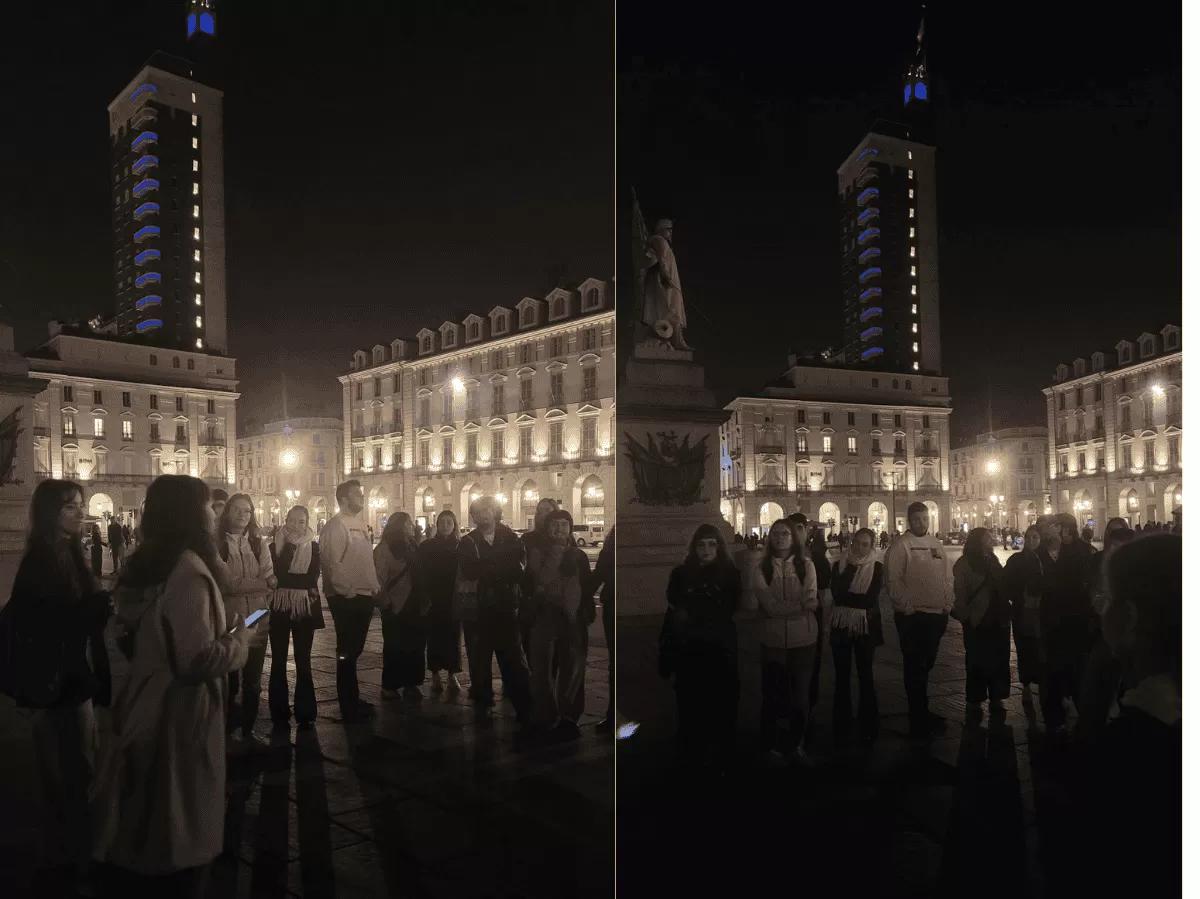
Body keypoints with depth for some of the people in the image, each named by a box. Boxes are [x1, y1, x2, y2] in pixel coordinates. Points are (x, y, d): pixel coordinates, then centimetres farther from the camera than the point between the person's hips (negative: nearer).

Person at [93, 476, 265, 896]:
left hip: (144, 708, 9)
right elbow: (197, 659, -27)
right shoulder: (187, 570, -22)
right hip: (177, 717, -9)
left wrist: (226, 635, 19)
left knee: (136, 829, 19)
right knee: (179, 833, 7)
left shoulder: (142, 564, 6)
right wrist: (241, 640, -9)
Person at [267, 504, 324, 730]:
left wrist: (286, 580, -12)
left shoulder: (314, 548, 4)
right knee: (278, 661, 4)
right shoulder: (274, 546, 2)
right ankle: (279, 713, 13)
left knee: (303, 661, 6)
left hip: (304, 609, 0)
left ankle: (305, 713, 12)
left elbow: (312, 578, -9)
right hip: (279, 609, 0)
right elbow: (275, 575, -10)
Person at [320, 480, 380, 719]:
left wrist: (374, 586, 12)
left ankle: (353, 699, 26)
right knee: (347, 651, 0)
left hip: (364, 595, 8)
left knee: (355, 649, 16)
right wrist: (346, 591, -18)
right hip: (347, 598, -8)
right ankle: (349, 705, 9)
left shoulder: (359, 523, 15)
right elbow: (331, 562, -19)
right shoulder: (336, 525, -12)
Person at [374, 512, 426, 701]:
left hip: (413, 603, 5)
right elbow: (380, 576, -9)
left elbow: (419, 572, 10)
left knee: (415, 645, 5)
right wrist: (385, 601, -14)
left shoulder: (411, 545, 12)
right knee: (395, 647, 3)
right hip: (395, 605, -5)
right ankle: (390, 686, 13)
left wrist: (423, 599, 4)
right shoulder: (384, 548, -5)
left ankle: (411, 684, 13)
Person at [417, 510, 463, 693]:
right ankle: (435, 675, 10)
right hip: (433, 600, 0)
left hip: (454, 599, 1)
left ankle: (452, 675, 9)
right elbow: (419, 574, -1)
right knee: (434, 637, 1)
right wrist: (423, 597, -9)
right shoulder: (426, 546, 3)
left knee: (453, 637, 2)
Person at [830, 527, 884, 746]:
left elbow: (871, 599, -14)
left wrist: (846, 598, -13)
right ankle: (841, 726, 21)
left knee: (866, 676, 6)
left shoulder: (877, 567, -2)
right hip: (841, 626, 2)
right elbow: (837, 594, -11)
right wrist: (851, 567, -13)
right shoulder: (841, 565, 4)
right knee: (841, 676, 9)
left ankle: (867, 728, 16)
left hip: (866, 627, -2)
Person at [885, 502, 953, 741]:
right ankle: (919, 721, 10)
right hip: (912, 615, -7)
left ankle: (921, 712, 31)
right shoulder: (900, 545, -10)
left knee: (926, 665, 18)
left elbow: (946, 576, 17)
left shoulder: (936, 544, 12)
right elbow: (892, 579, -15)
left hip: (937, 614, 7)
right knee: (915, 667, 2)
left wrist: (948, 603, 7)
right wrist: (907, 605, -18)